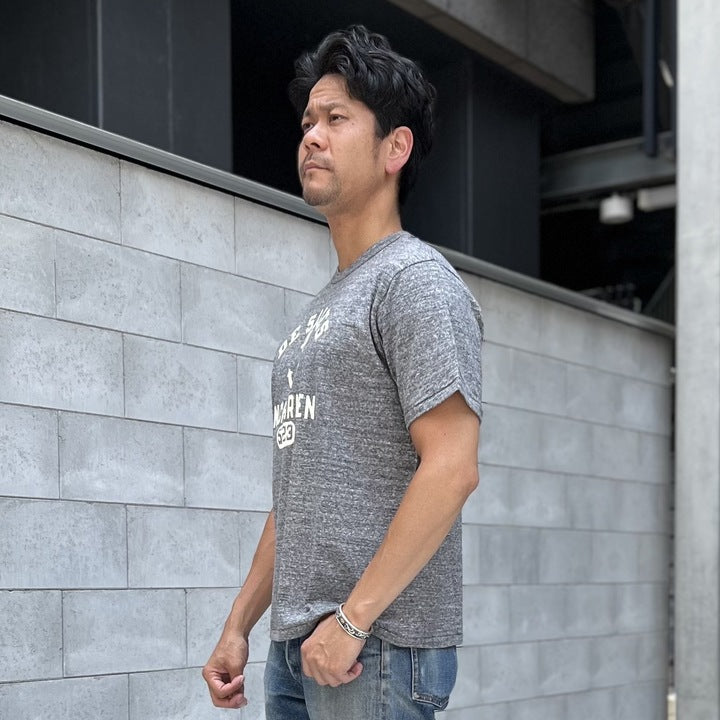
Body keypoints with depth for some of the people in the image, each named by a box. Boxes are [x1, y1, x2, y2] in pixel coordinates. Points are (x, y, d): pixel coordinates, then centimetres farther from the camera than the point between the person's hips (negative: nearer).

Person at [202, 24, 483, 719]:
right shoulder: (323, 308, 19)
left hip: (379, 647, -8)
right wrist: (238, 624, 16)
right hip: (297, 645, 8)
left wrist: (352, 617, -20)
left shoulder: (414, 279, -8)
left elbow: (452, 468, -19)